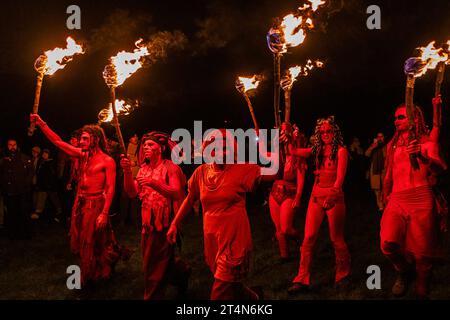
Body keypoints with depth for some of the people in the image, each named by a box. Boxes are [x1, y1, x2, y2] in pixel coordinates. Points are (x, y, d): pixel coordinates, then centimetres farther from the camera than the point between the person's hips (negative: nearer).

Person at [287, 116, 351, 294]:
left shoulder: (340, 150, -4)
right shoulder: (317, 150, 11)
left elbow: (340, 176, -15)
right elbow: (294, 151, 4)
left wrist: (332, 195, -29)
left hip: (334, 197, -5)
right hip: (316, 196, 5)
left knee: (336, 239, 3)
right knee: (308, 238, -2)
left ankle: (342, 275, 22)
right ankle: (302, 280, -2)